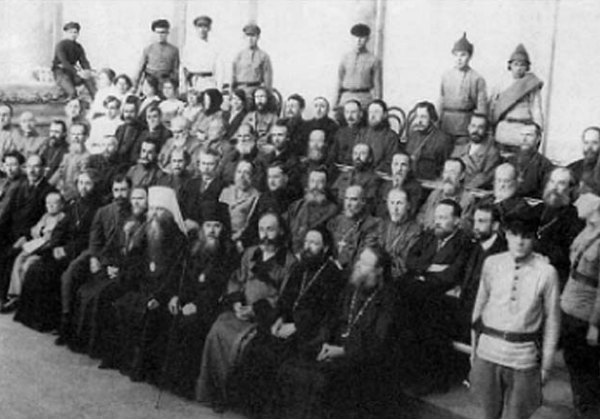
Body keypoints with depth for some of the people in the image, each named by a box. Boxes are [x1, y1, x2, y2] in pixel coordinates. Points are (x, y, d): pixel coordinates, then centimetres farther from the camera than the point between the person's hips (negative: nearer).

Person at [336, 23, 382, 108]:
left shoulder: (374, 60, 2)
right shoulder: (345, 58, 12)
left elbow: (377, 86, 1)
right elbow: (340, 81, 14)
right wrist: (336, 104, 10)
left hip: (364, 100, -3)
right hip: (346, 99, 3)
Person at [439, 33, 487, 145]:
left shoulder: (477, 79, -1)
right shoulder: (446, 77, 10)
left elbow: (481, 108, -1)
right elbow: (441, 102, 12)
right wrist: (438, 124, 7)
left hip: (466, 128, -3)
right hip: (446, 125, 3)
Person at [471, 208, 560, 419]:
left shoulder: (546, 272, -11)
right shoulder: (492, 263, -3)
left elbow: (552, 320, -3)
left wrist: (546, 364, 0)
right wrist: (474, 346, 10)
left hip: (524, 356, -2)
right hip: (488, 352, 2)